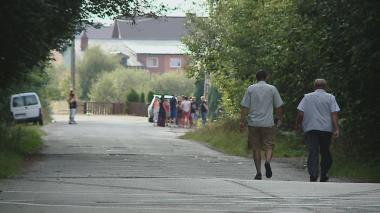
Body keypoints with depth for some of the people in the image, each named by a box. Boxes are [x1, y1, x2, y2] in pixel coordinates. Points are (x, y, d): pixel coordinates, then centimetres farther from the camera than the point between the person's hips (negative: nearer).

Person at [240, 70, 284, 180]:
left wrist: (242, 121, 2)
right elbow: (278, 106, 4)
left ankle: (258, 173, 7)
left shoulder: (250, 89, 4)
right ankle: (267, 162, -25)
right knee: (269, 146, 5)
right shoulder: (272, 89, 2)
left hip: (253, 123, 1)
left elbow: (244, 107, 0)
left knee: (256, 148, 7)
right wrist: (280, 119, 15)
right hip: (268, 123, -1)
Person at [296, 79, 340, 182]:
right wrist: (336, 129, -8)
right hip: (326, 129, 0)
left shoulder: (307, 97, 7)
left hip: (310, 129, 0)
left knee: (313, 153, -5)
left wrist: (298, 124, 17)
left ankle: (313, 177, -19)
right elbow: (334, 114, -5)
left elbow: (301, 113, 2)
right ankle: (323, 176, 21)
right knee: (325, 152, 15)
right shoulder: (330, 98, 4)